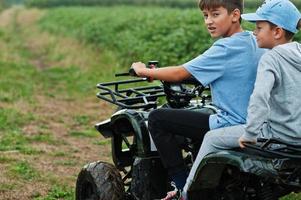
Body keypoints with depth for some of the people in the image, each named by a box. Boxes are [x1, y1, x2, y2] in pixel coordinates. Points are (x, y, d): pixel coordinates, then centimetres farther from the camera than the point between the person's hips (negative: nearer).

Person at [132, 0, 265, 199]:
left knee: (157, 118, -5)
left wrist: (144, 71, -1)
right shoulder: (254, 41, 6)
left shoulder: (227, 48, -18)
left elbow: (178, 74, -14)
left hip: (230, 127, -9)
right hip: (252, 122, 9)